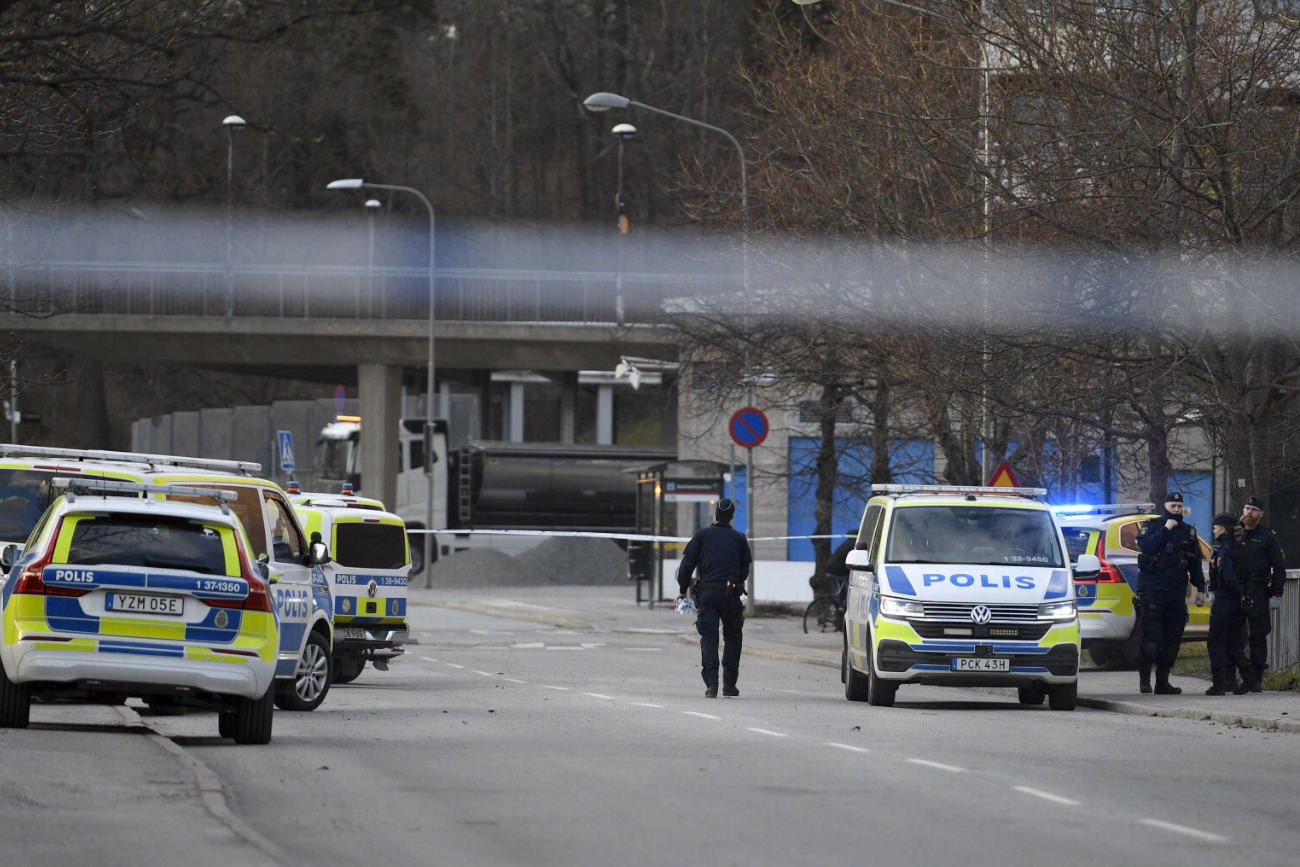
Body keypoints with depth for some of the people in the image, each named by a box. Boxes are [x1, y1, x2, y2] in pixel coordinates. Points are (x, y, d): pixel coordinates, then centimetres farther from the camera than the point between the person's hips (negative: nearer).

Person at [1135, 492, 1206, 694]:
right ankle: (1144, 678, -4)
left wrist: (1200, 589, 13)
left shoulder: (1189, 532, 17)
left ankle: (1162, 681, 6)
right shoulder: (1151, 526, 5)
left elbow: (1196, 563, 19)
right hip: (1152, 589, -4)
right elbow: (1145, 546, -15)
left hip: (1177, 592, 4)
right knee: (1152, 635, -12)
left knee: (1173, 638, 1)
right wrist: (1166, 530, -13)